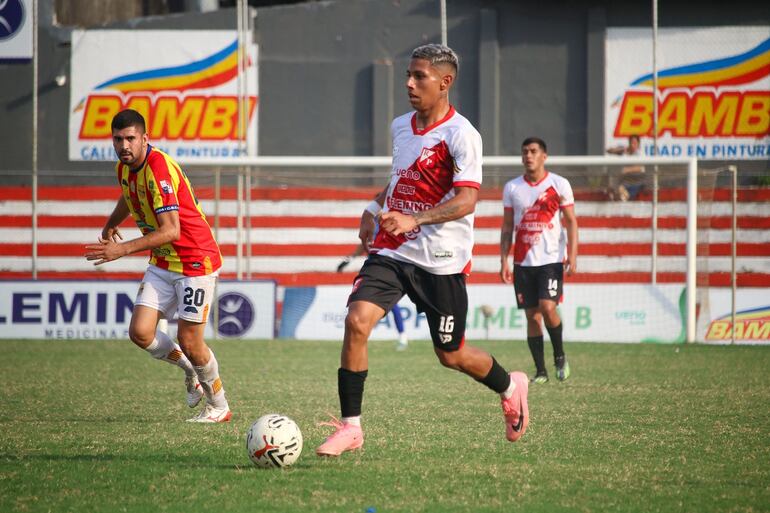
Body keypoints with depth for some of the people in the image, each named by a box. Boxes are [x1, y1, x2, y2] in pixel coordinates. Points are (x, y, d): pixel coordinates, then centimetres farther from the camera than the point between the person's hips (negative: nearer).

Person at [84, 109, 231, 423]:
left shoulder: (159, 170, -26)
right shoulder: (124, 167, 1)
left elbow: (171, 230, -34)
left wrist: (123, 249, -39)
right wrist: (111, 225, 43)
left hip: (196, 261, -8)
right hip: (162, 264, 8)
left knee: (189, 342, -6)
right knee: (140, 332, -6)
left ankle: (219, 407, 17)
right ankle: (191, 370, 21)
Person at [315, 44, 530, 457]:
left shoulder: (460, 135, -13)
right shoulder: (400, 127, 10)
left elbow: (466, 199, -24)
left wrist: (413, 219, -37)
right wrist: (376, 207, 15)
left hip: (440, 261, -5)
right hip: (391, 252, 5)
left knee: (451, 355, 7)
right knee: (357, 320, -19)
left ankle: (511, 388, 39)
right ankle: (350, 426, -13)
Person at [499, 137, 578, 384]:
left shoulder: (559, 184, 1)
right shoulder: (512, 188, 8)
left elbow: (571, 222, 2)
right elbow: (507, 227, 12)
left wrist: (572, 256, -8)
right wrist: (504, 261, 5)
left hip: (552, 259, -3)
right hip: (523, 262, 3)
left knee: (547, 307, -18)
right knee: (532, 316, 1)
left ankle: (560, 356, 6)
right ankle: (540, 371, 8)